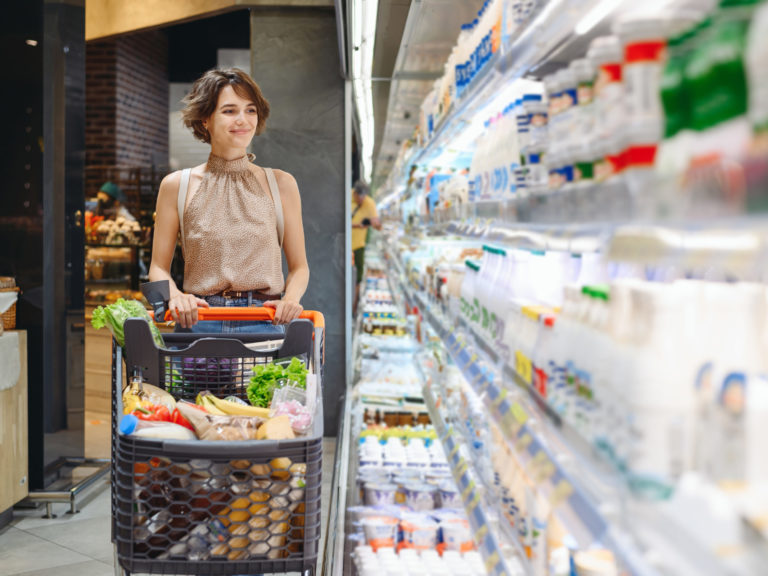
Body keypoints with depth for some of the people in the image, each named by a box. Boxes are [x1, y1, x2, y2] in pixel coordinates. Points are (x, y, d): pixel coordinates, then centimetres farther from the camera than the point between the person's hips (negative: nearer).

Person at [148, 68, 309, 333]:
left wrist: (290, 298, -9)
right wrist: (175, 296, -11)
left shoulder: (281, 184, 9)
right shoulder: (176, 186, 7)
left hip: (265, 323, 0)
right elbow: (159, 266, 11)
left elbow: (299, 266, 12)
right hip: (198, 322, 0)